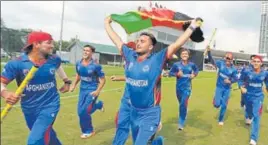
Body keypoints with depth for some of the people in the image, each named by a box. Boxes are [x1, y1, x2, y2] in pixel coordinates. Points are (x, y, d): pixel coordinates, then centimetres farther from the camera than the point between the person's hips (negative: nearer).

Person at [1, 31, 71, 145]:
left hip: (50, 106, -1)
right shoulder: (16, 63, -17)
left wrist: (66, 81, 20)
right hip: (29, 109, 1)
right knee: (46, 135, 21)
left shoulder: (54, 59, -8)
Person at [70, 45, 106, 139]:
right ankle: (98, 104, 34)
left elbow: (103, 79, -13)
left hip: (92, 90, -6)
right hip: (82, 89, 6)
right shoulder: (78, 64, -3)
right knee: (80, 111, 9)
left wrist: (98, 91, -23)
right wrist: (74, 85, 4)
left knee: (84, 111, -8)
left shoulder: (95, 66, -20)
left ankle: (88, 131, 17)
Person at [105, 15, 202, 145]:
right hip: (133, 112, 5)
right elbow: (116, 40, 6)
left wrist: (192, 27, -15)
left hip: (149, 114, -5)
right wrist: (107, 23, 15)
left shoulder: (157, 59, -14)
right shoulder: (130, 56, -3)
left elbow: (177, 44, -17)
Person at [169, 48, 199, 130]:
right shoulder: (176, 64, -6)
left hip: (187, 87, -1)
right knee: (181, 104, 18)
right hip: (179, 87, 1)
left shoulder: (191, 64, -2)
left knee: (183, 104, -14)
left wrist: (194, 75, -3)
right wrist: (177, 74, -19)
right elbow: (170, 73, -2)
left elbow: (196, 70, 17)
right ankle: (182, 118, 45)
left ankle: (181, 123, -2)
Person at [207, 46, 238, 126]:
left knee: (224, 105, 9)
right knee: (217, 104, -13)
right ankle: (216, 98, 26)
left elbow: (236, 79, -1)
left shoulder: (233, 69, -8)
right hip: (219, 87, -1)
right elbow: (212, 61, -20)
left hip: (227, 89, 2)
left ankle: (221, 120, 31)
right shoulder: (221, 63, -10)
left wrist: (230, 81, -22)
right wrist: (209, 52, -35)